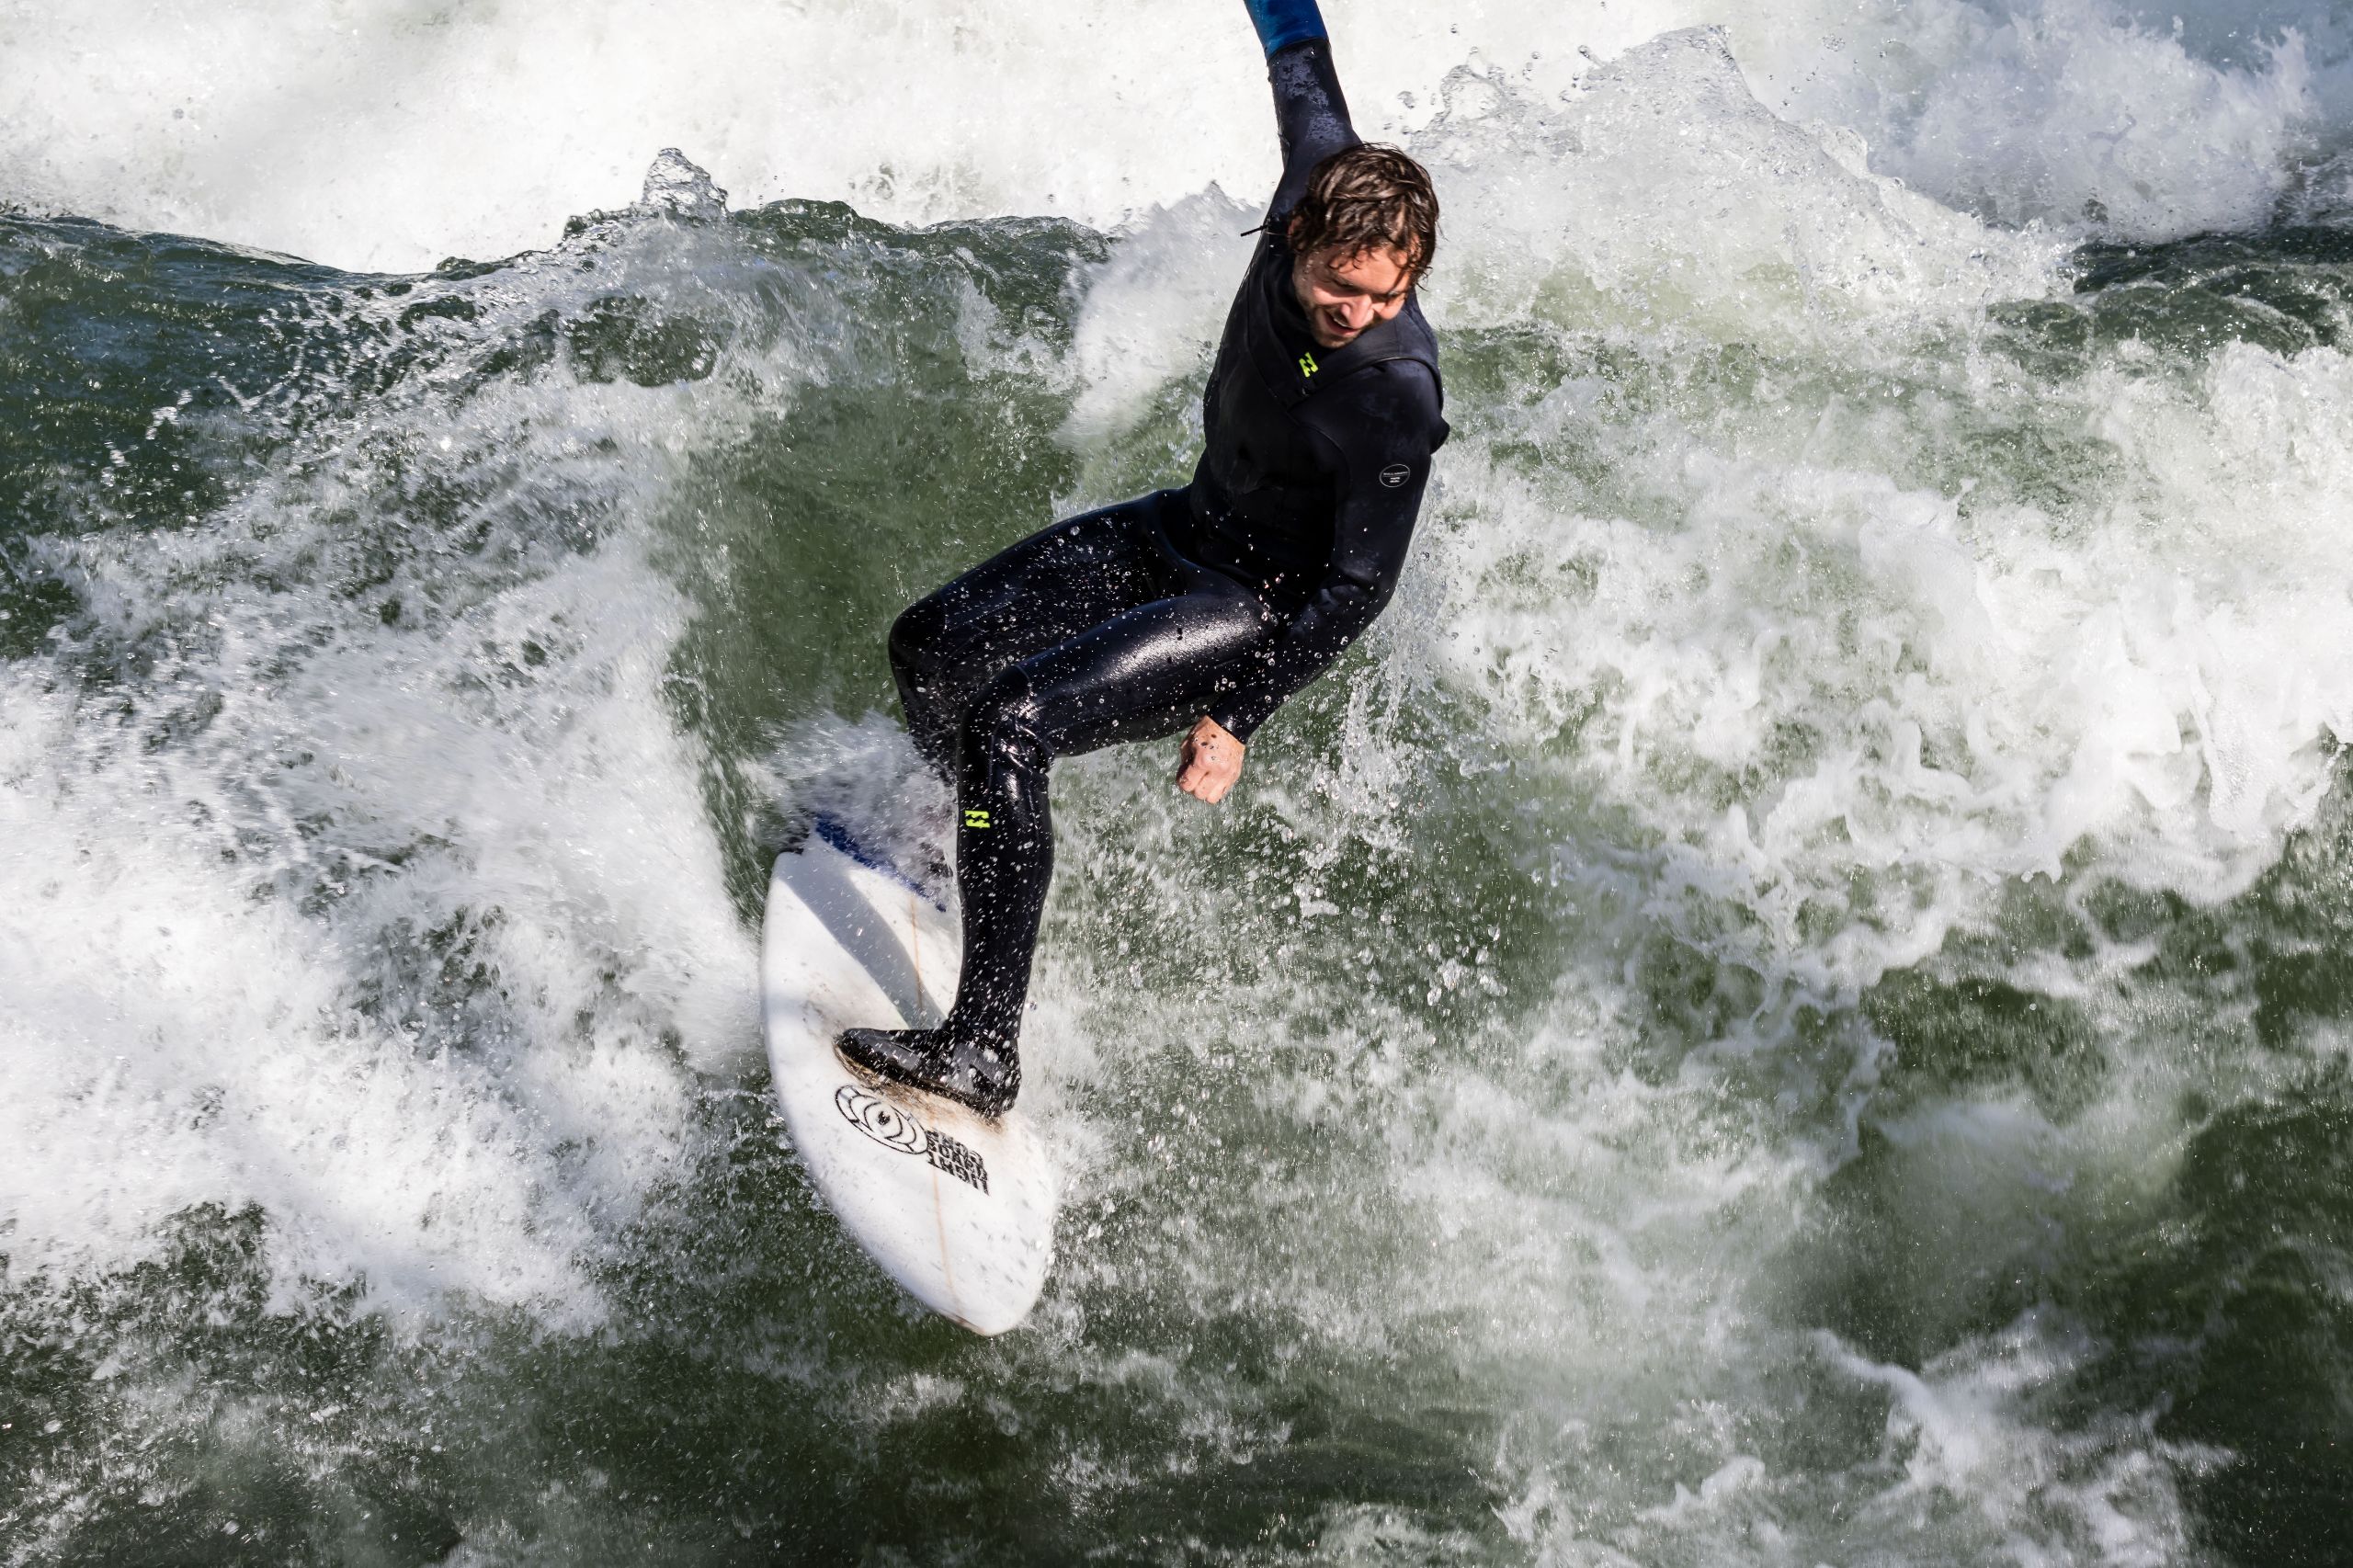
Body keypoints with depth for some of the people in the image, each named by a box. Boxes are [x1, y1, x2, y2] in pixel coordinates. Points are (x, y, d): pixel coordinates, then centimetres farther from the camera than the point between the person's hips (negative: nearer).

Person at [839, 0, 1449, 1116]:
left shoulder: (1398, 394, -32)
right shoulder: (1319, 177, -18)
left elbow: (1358, 587, -23)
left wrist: (1241, 716, -23)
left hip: (1261, 610, -8)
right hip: (1187, 529, 8)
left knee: (1013, 723, -25)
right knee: (929, 648, 14)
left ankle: (983, 1052, -21)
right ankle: (976, 843, 45)